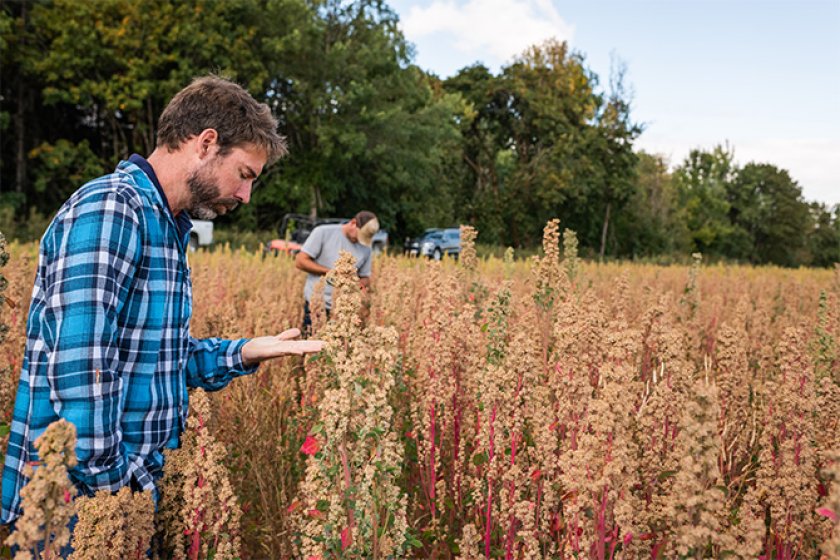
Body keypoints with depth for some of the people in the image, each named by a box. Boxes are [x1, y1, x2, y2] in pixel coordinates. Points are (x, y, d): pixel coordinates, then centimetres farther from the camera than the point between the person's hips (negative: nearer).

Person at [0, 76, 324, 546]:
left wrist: (244, 353, 6)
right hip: (84, 494, -9)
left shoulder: (164, 226, 11)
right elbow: (80, 367, -26)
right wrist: (105, 486, -24)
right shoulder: (108, 211, -18)